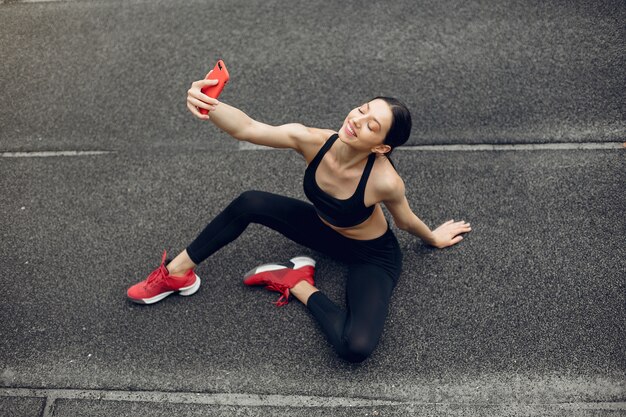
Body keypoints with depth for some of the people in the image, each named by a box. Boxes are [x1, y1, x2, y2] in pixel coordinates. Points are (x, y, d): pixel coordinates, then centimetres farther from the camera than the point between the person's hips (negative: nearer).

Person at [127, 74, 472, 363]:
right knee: (250, 203, -16)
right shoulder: (313, 141, -27)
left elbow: (405, 221, -13)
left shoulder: (384, 181, -36)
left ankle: (300, 285, -5)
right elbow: (246, 129, -38)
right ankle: (177, 273, 2)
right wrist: (208, 105, -58)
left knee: (355, 347, -30)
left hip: (372, 256, -4)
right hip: (324, 229, 4)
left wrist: (433, 238, 7)